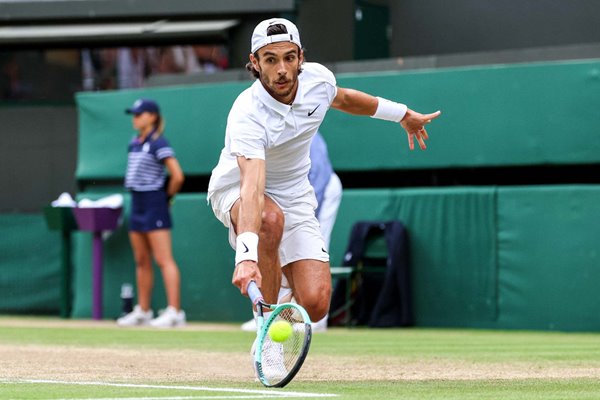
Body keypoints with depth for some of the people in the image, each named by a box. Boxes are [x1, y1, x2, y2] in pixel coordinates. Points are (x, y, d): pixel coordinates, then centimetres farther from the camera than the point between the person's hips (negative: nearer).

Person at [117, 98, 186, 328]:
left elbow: (177, 176, -17)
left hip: (154, 205, -9)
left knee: (164, 260, -12)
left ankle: (174, 311, -16)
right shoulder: (134, 143, 13)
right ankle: (142, 311, 19)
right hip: (137, 205, 9)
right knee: (142, 261, 13)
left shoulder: (158, 143, -12)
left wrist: (167, 197, -5)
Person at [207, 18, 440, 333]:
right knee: (270, 219, -42)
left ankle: (283, 299, 24)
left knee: (315, 306, -15)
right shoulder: (247, 116, -33)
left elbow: (342, 98, 12)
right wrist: (246, 256, -62)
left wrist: (402, 114, 25)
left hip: (295, 195, 4)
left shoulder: (318, 79, -16)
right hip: (236, 190, -4)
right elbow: (253, 189, -47)